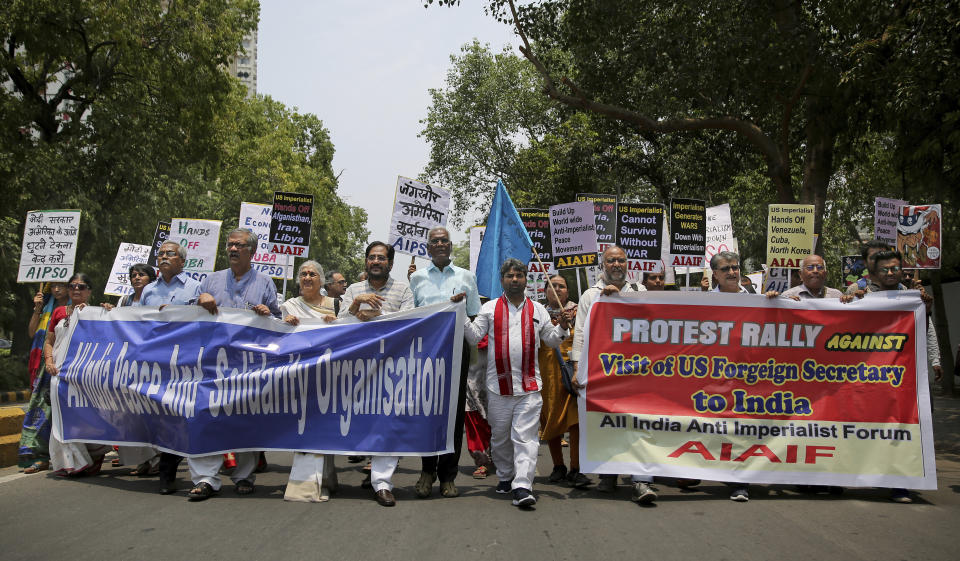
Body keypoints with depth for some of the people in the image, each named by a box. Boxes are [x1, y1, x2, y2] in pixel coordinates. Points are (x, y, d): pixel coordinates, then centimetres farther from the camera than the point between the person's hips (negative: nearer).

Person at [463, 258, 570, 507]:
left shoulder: (537, 310, 12)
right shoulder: (490, 308, 8)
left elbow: (551, 340, 18)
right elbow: (474, 337, 3)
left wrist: (562, 327, 0)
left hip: (529, 385, 0)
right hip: (498, 384, 1)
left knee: (525, 436, -8)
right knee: (500, 436, 11)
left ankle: (522, 487, -9)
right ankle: (505, 476, 30)